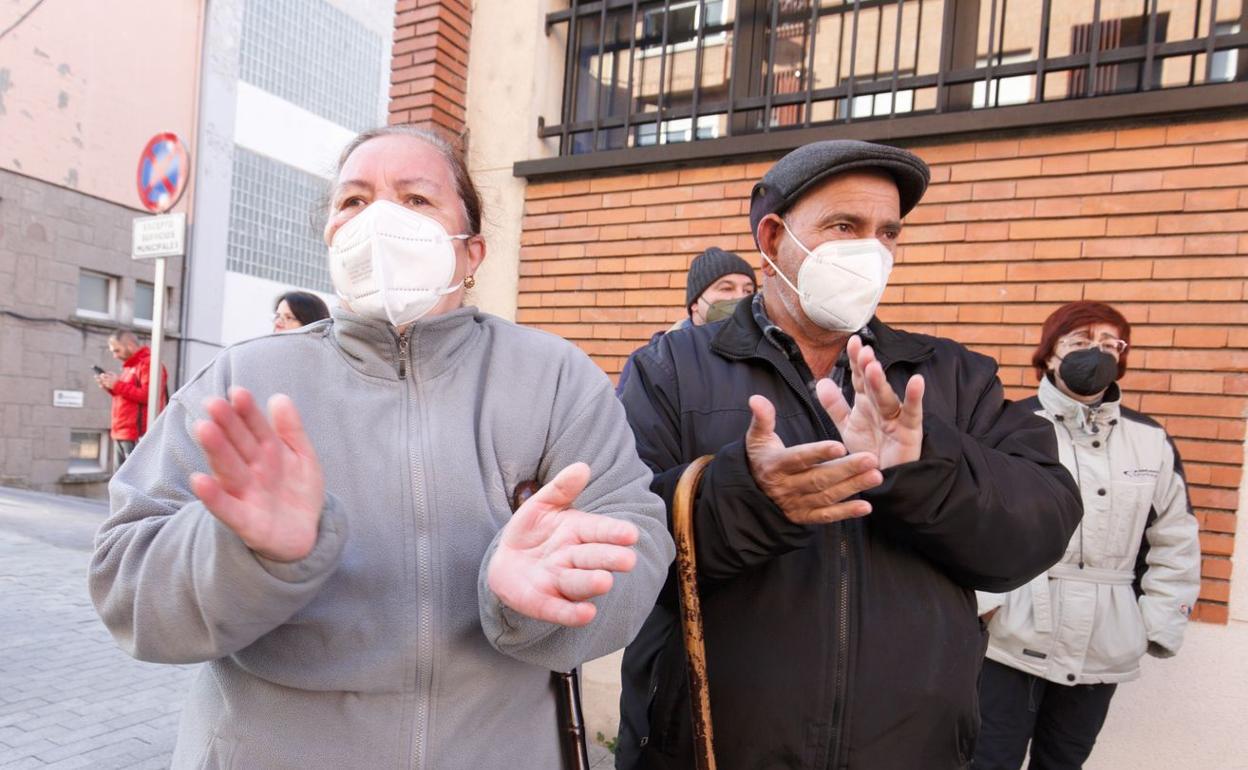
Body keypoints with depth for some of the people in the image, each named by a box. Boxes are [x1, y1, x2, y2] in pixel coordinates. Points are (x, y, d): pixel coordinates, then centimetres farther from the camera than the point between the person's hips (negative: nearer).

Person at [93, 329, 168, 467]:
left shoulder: (148, 363, -9)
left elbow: (148, 395, -20)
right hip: (122, 435, 10)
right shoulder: (130, 366, 21)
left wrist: (118, 385, -14)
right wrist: (110, 387, 9)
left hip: (137, 436, -10)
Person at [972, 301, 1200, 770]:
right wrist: (983, 600, -13)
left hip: (1103, 653, 4)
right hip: (1012, 642, -4)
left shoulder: (1152, 441, 7)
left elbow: (1176, 542, 12)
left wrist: (1159, 626, 8)